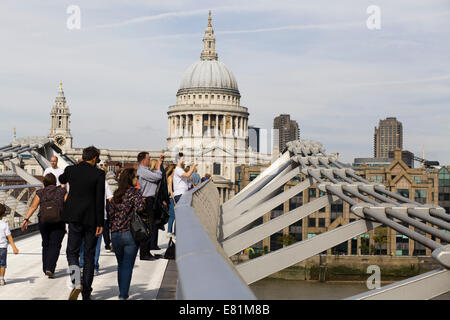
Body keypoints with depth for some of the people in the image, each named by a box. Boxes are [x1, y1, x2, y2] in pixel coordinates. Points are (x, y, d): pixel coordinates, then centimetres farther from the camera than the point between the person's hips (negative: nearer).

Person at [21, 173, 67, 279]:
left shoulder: (40, 192, 4)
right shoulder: (62, 191, 3)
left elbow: (33, 206, -5)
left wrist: (26, 219, -8)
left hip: (43, 221, 2)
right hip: (59, 222, -2)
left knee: (46, 244, 17)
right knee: (55, 245, -2)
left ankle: (45, 269, 21)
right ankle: (50, 269, -17)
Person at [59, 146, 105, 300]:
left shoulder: (71, 169, 1)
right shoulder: (99, 173, -7)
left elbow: (61, 179, 26)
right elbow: (100, 200, -10)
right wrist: (100, 223, -7)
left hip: (75, 217, 1)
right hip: (91, 219, -1)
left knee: (72, 251, 9)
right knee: (89, 255, 8)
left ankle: (77, 282, -17)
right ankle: (86, 292, 11)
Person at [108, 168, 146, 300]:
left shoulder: (116, 194, 10)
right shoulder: (135, 192, -6)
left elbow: (110, 214, 10)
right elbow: (140, 208, -22)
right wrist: (143, 201, -2)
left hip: (115, 234, 5)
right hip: (130, 234, -5)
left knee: (121, 265, 18)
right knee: (128, 266, -2)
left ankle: (121, 292, 26)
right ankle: (123, 295, -7)